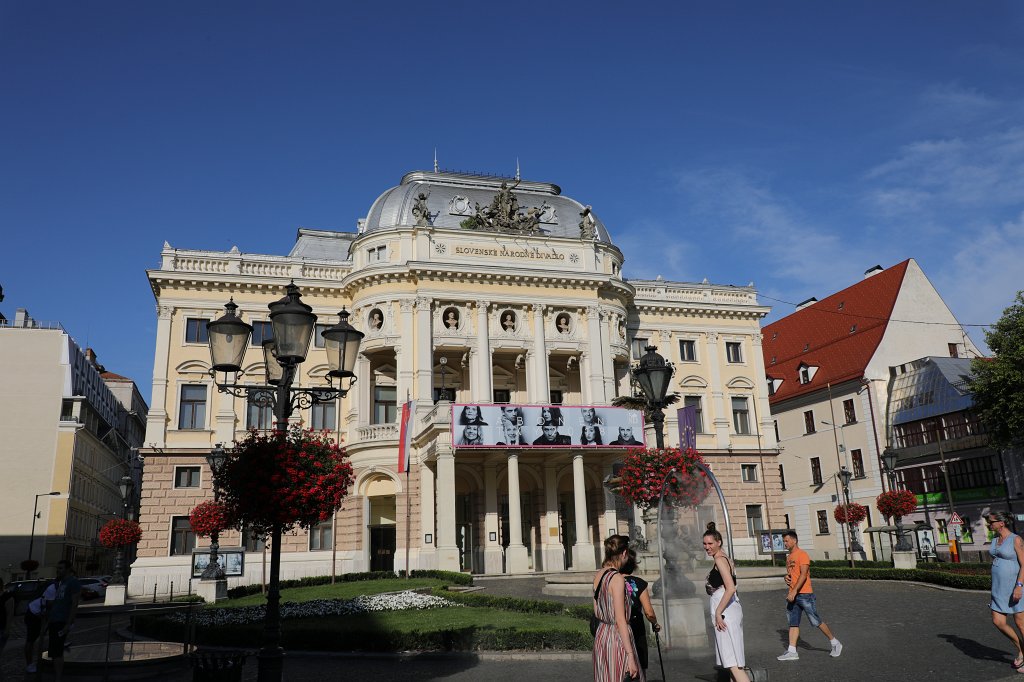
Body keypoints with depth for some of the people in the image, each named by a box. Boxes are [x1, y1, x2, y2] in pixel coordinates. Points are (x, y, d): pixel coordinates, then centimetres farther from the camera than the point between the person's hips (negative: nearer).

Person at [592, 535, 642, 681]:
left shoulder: (597, 575, 6)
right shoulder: (617, 579, -17)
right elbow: (621, 620, -20)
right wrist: (630, 656, -19)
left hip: (601, 635, 8)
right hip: (617, 637, -8)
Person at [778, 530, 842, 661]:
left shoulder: (802, 555, -11)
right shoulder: (789, 557, 16)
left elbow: (803, 575, -20)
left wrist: (794, 591, -26)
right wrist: (786, 577, 3)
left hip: (804, 594, -8)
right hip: (793, 595, 8)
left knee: (817, 622, 1)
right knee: (793, 623, 3)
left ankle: (835, 643, 18)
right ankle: (792, 651, 2)